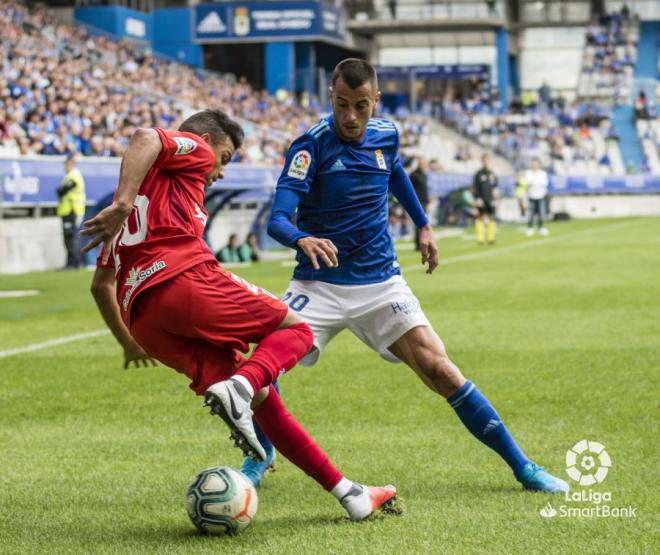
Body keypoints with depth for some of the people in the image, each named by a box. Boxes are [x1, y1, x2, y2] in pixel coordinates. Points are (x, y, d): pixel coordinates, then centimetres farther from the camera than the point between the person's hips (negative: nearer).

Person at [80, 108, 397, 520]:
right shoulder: (192, 149, 14)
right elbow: (145, 139, -12)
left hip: (143, 320, 8)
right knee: (295, 329, 4)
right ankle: (238, 388, -26)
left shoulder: (146, 187, 36)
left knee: (259, 396, 10)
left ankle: (344, 491, 8)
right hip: (184, 279, -8)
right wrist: (123, 204, -21)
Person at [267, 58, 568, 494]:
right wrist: (302, 239, -46)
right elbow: (278, 219, -25)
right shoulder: (311, 146, -15)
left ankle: (521, 465, -4)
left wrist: (423, 224, 26)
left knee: (437, 367, -12)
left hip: (380, 283, 2)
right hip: (320, 282, -2)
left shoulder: (386, 135, -1)